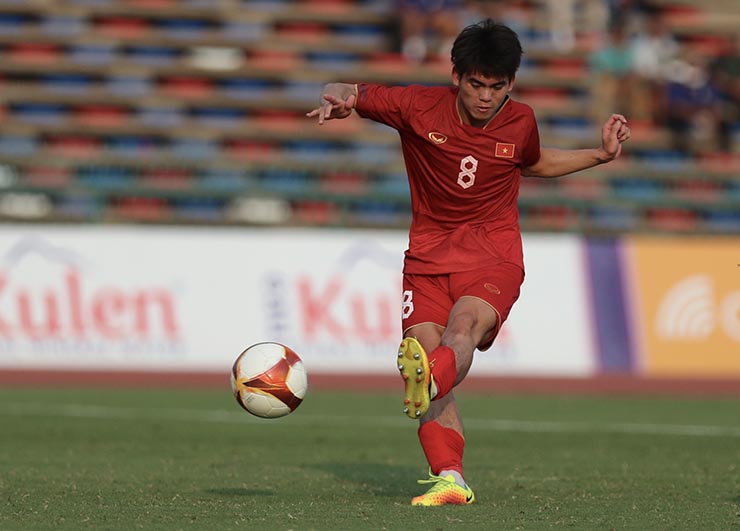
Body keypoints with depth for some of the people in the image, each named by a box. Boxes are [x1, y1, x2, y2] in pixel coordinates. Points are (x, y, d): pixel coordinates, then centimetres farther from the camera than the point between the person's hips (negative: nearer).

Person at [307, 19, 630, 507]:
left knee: (462, 328, -32)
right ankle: (449, 479, -17)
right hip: (428, 255, 2)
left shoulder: (520, 122, 4)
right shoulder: (420, 107, -3)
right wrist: (337, 99, -20)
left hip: (494, 256, -1)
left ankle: (429, 383, -65)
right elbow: (349, 95, 5)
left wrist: (601, 155, 17)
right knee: (424, 346, -17)